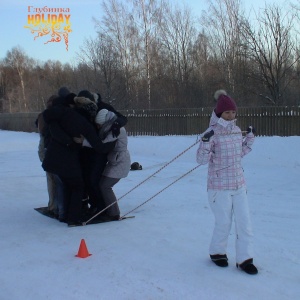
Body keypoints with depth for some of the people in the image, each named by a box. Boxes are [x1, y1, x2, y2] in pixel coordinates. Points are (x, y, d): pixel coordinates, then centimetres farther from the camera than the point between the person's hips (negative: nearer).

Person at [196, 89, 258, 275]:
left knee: (245, 222, 5)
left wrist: (250, 138, 10)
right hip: (220, 186, -6)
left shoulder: (237, 130, 6)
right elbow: (202, 160, -16)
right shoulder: (212, 133, -13)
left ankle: (245, 259, 18)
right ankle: (217, 252, 32)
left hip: (239, 184, 6)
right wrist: (206, 141, -30)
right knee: (224, 223, 7)